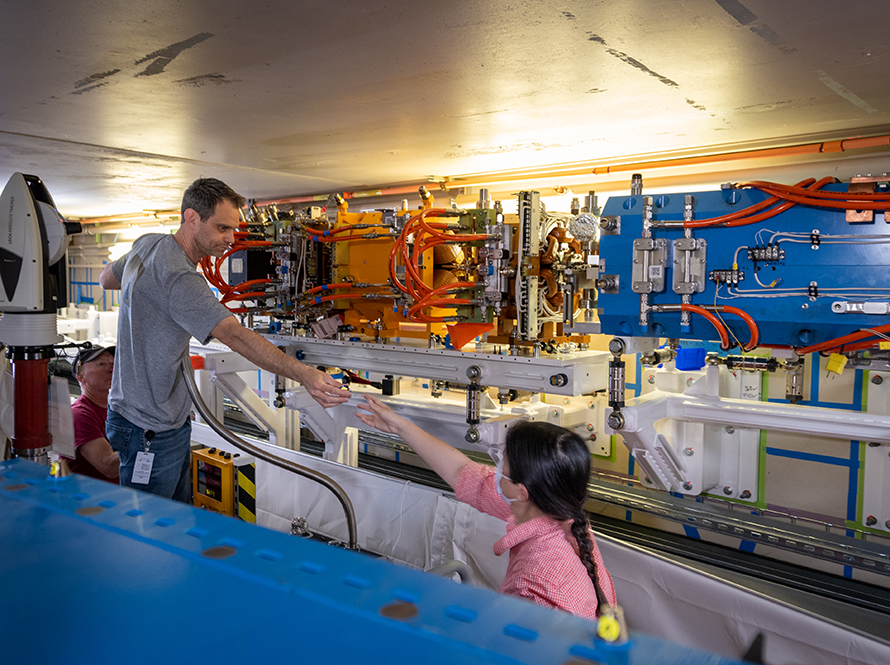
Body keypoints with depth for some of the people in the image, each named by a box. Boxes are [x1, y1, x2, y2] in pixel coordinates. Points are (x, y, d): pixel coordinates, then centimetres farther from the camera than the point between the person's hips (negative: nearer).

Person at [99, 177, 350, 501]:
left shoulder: (149, 243, 4)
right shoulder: (179, 278, -28)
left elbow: (105, 278, 24)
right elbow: (236, 336, -39)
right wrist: (304, 374, -46)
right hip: (150, 432, -10)